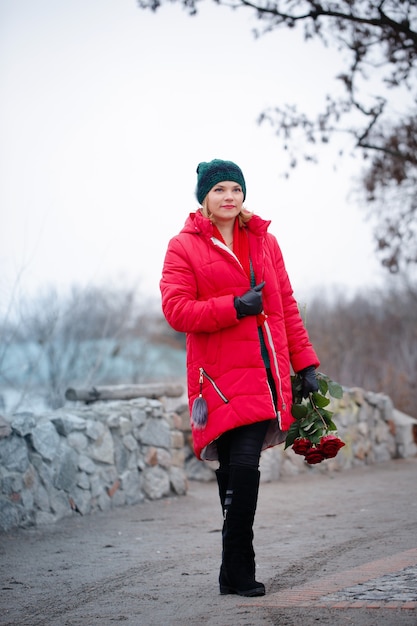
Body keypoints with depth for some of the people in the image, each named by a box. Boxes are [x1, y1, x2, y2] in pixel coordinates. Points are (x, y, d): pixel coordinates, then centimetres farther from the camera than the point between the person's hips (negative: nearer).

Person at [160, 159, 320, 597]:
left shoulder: (263, 241, 17)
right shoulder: (184, 247, 3)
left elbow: (286, 306, 17)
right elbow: (176, 310, -7)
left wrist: (305, 364, 12)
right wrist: (234, 307, -15)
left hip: (266, 371, 4)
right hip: (222, 375, -4)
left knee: (240, 469, 0)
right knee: (240, 467, -11)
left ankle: (235, 572, 11)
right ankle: (238, 573, 0)